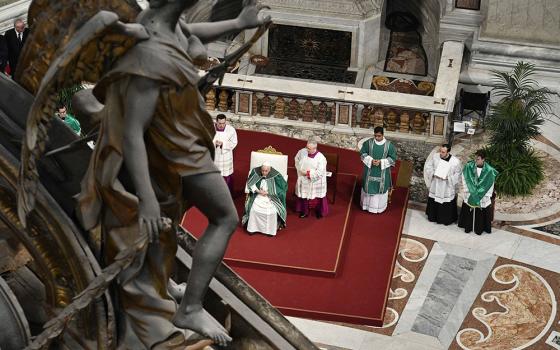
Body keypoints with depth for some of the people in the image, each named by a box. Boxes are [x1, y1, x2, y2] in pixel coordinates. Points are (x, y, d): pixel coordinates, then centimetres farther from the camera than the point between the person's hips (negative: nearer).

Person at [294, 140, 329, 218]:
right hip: (303, 180, 4)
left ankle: (320, 212, 31)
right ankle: (304, 211, 32)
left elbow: (319, 173, -23)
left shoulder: (321, 158, -25)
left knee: (317, 196, 9)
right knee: (303, 194, 14)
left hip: (315, 182, -4)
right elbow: (297, 160, 10)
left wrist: (308, 173, -20)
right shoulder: (302, 152, -11)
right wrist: (300, 169, 0)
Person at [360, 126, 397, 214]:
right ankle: (367, 204, 30)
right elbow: (363, 153, -1)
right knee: (369, 186, 12)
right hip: (370, 170, 1)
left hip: (382, 172, -1)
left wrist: (381, 162, -20)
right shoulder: (368, 142, -9)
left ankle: (379, 207, 24)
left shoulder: (389, 145, -13)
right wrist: (371, 160, -18)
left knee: (381, 188, 8)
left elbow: (392, 158, -7)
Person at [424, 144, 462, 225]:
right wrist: (433, 173, -16)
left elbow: (458, 175, -11)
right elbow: (428, 166, 0)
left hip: (447, 188, -3)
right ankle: (433, 217, 41)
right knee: (433, 203, 19)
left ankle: (446, 219, 30)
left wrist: (447, 177, -23)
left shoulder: (456, 161, -21)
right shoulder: (435, 156, -12)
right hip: (435, 186, 3)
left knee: (447, 205, 9)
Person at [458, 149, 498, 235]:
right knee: (468, 212, 13)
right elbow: (465, 182, -6)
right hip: (469, 196, 1)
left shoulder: (489, 171, -15)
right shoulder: (468, 167, -12)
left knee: (481, 214, 10)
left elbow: (490, 186, -7)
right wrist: (467, 193, -8)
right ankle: (468, 227, 31)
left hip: (483, 198, -1)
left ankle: (479, 229, 28)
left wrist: (487, 197, -9)